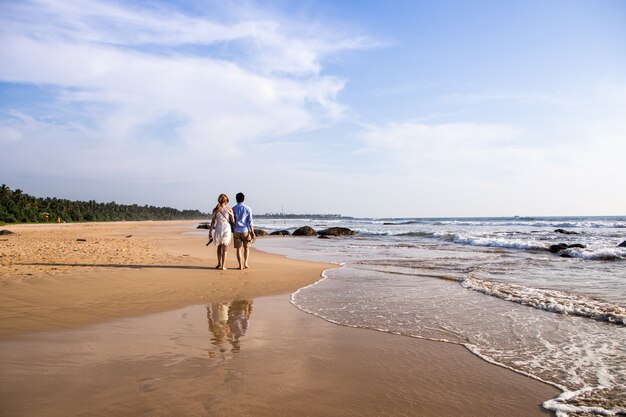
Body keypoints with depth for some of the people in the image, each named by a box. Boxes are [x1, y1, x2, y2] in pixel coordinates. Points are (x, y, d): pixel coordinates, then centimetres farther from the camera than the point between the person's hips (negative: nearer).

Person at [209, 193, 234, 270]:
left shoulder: (215, 210, 0)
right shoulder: (229, 209, -3)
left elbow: (213, 222, -1)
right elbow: (232, 221, -2)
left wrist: (210, 232, 4)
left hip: (218, 230, 1)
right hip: (227, 230, -1)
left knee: (219, 247, 23)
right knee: (224, 249, 8)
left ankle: (219, 263, 18)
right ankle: (223, 266, 5)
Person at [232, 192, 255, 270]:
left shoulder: (233, 209, 1)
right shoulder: (247, 208, -2)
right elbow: (250, 222, -5)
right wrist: (252, 233, -2)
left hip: (237, 231, 0)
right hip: (246, 231, 0)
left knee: (239, 249, 4)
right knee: (246, 248, 15)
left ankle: (241, 265, 0)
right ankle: (245, 263, 5)